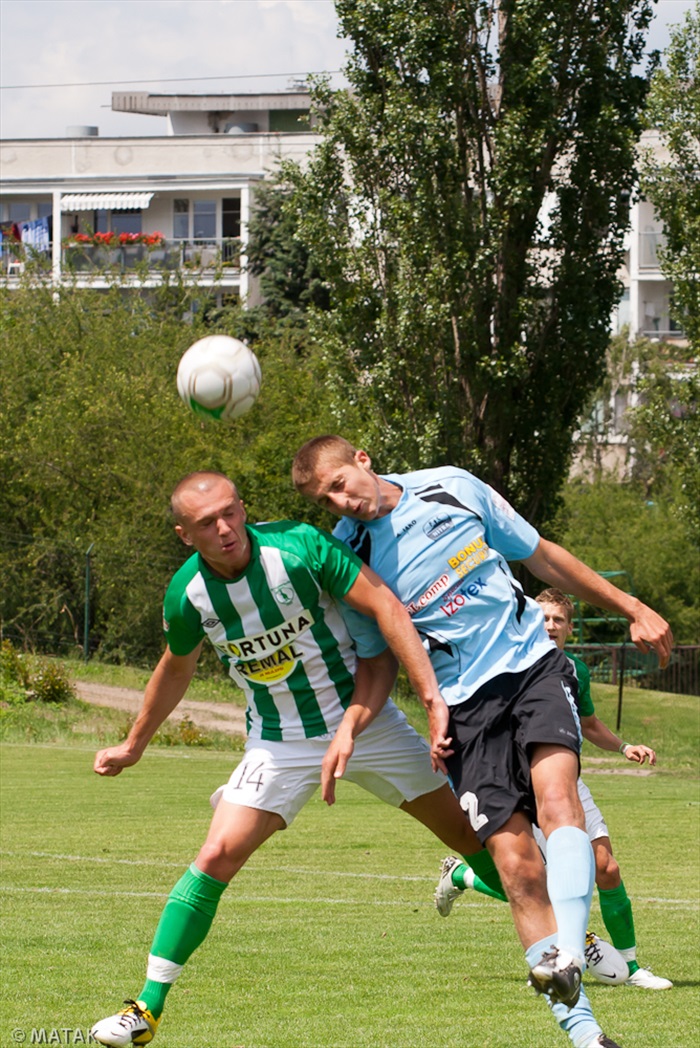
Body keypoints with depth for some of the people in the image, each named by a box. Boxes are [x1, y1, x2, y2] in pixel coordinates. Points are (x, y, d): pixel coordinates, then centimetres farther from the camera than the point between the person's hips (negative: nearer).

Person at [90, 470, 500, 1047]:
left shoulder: (299, 546, -22)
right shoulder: (187, 596, -11)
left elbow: (385, 607, -22)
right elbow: (176, 668, 11)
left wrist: (432, 696, -30)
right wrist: (133, 746, 23)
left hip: (364, 717, -1)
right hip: (280, 742, 1)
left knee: (466, 829, 4)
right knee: (218, 855, -15)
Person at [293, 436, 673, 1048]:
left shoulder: (452, 488, 2)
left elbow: (543, 557, 13)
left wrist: (632, 610, 15)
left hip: (533, 665, 0)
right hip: (466, 704, 0)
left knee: (555, 791, -28)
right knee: (515, 861, -12)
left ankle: (568, 958, -44)